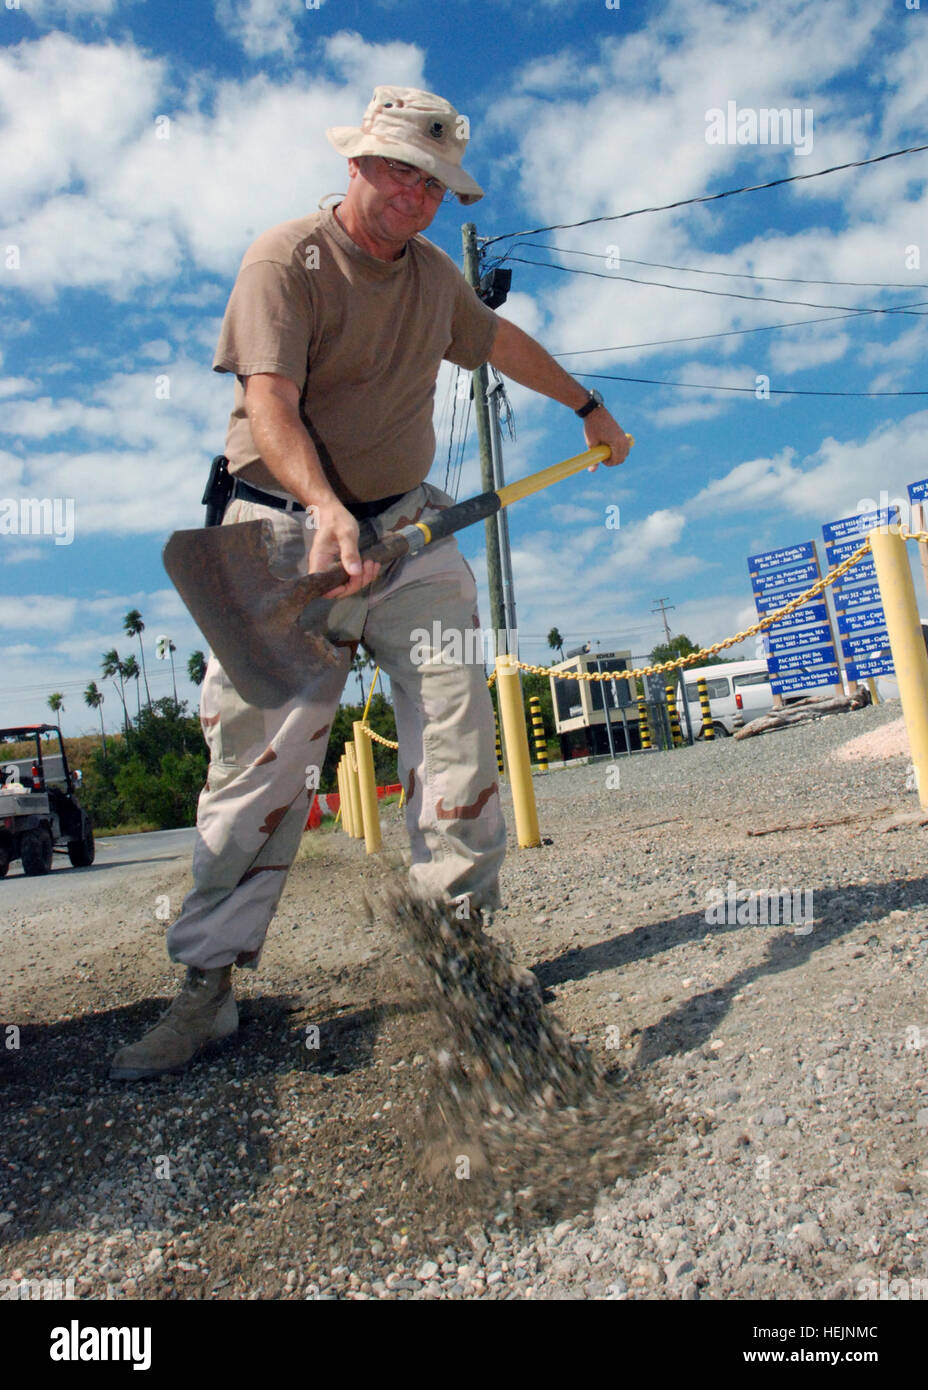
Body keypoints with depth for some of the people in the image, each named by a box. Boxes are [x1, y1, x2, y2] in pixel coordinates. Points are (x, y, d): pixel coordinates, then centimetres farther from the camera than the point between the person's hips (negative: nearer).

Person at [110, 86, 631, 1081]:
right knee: (258, 760, -8)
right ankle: (206, 988, 1)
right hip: (286, 529, -5)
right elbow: (269, 399, -17)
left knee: (457, 722, -6)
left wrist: (586, 406, 41)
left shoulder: (433, 274, 17)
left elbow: (503, 340, 35)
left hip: (407, 525, 6)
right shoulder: (284, 259, -3)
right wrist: (325, 506, -33)